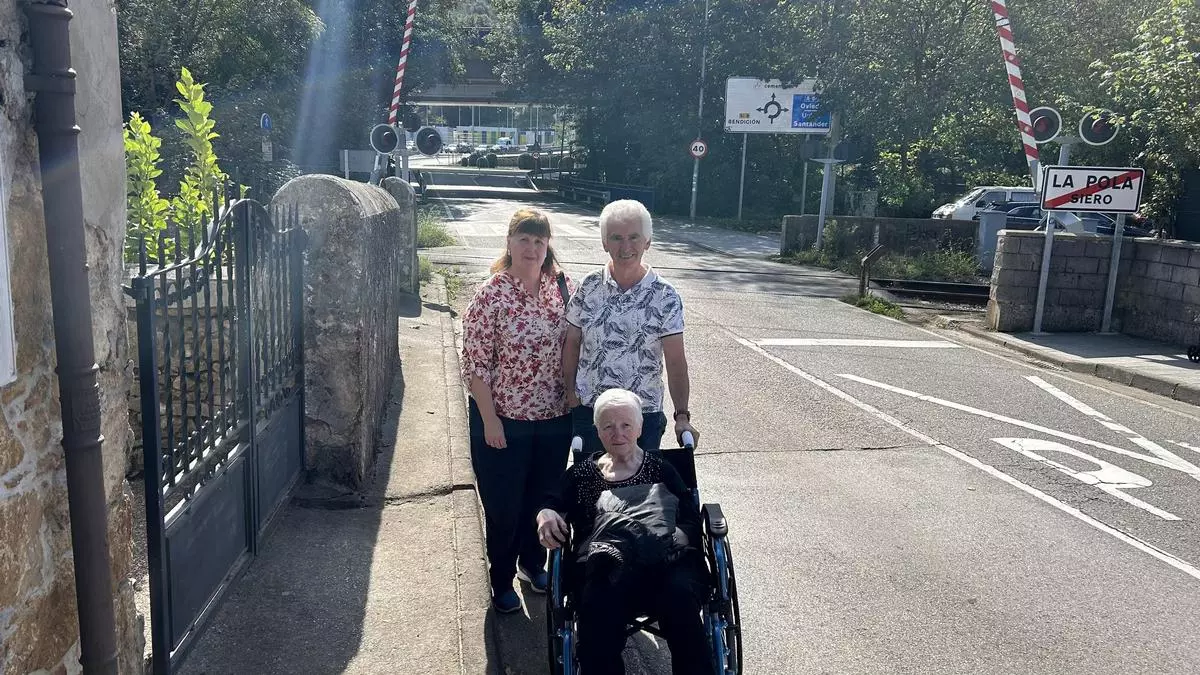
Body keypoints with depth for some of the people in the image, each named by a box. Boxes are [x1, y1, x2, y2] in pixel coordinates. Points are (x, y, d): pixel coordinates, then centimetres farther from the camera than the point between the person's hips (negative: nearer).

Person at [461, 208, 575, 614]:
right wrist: (489, 419, -14)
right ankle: (501, 580, 32)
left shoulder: (563, 288, -2)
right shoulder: (491, 296, -15)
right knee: (504, 506, 10)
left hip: (554, 417, 4)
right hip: (503, 420, -4)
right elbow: (475, 363, -13)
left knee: (543, 497, 20)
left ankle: (533, 563, 45)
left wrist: (574, 397, 6)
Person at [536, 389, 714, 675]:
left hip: (660, 560, 0)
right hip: (602, 564, 0)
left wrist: (672, 537, -14)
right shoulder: (581, 474, 25)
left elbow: (691, 520, 9)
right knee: (599, 604, -36)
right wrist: (546, 515, -14)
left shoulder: (659, 468, 20)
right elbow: (553, 506, 11)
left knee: (680, 592, -35)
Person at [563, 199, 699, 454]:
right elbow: (572, 344, 5)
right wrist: (571, 394, 0)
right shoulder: (589, 287, -2)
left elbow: (676, 362, -9)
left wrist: (682, 416, -16)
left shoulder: (665, 297, -8)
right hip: (589, 411, 2)